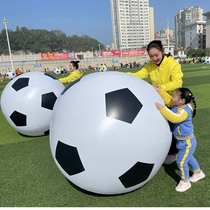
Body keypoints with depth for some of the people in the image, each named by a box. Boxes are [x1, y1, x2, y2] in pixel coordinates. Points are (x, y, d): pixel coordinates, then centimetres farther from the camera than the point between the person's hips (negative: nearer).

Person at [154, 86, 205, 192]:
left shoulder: (184, 111, -32)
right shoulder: (176, 106, -4)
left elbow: (175, 118, -49)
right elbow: (168, 99, 6)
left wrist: (162, 109, -50)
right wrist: (160, 90, -2)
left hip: (187, 142, -10)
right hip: (182, 141, 10)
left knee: (181, 162, -1)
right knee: (189, 158, 27)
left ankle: (185, 182, 20)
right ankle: (198, 173, 50)